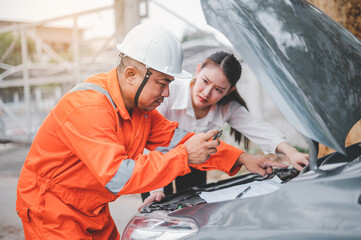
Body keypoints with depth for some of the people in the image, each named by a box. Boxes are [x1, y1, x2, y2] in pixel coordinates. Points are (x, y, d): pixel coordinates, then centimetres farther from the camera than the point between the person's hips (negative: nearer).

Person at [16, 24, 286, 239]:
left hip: (94, 212, 8)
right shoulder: (89, 107, -32)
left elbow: (176, 137, 1)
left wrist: (241, 158, -4)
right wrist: (184, 156, -34)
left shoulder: (140, 103, -2)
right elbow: (119, 177, -37)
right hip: (52, 212, -8)